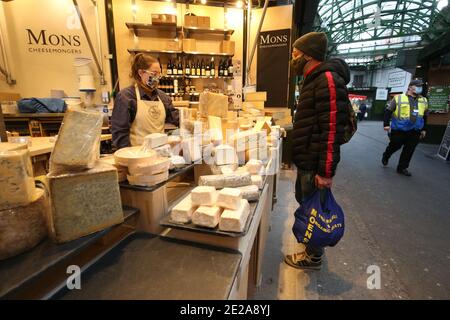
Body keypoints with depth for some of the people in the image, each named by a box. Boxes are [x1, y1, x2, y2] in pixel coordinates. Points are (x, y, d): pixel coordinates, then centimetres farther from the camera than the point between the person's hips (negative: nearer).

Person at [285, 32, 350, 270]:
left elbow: (332, 130, -24)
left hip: (316, 166, -10)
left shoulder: (327, 80, -17)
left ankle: (314, 257, 26)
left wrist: (326, 172, -23)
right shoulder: (314, 80, 15)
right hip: (307, 161, 10)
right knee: (304, 201, 22)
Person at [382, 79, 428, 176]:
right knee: (394, 146, 9)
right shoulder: (398, 98, -5)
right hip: (398, 130, -4)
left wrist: (423, 129, 19)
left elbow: (424, 116, 19)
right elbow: (388, 111, -5)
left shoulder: (424, 101, 11)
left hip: (414, 132, 4)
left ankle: (402, 168, 17)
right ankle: (385, 157, 37)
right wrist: (386, 124, -11)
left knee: (409, 151, 5)